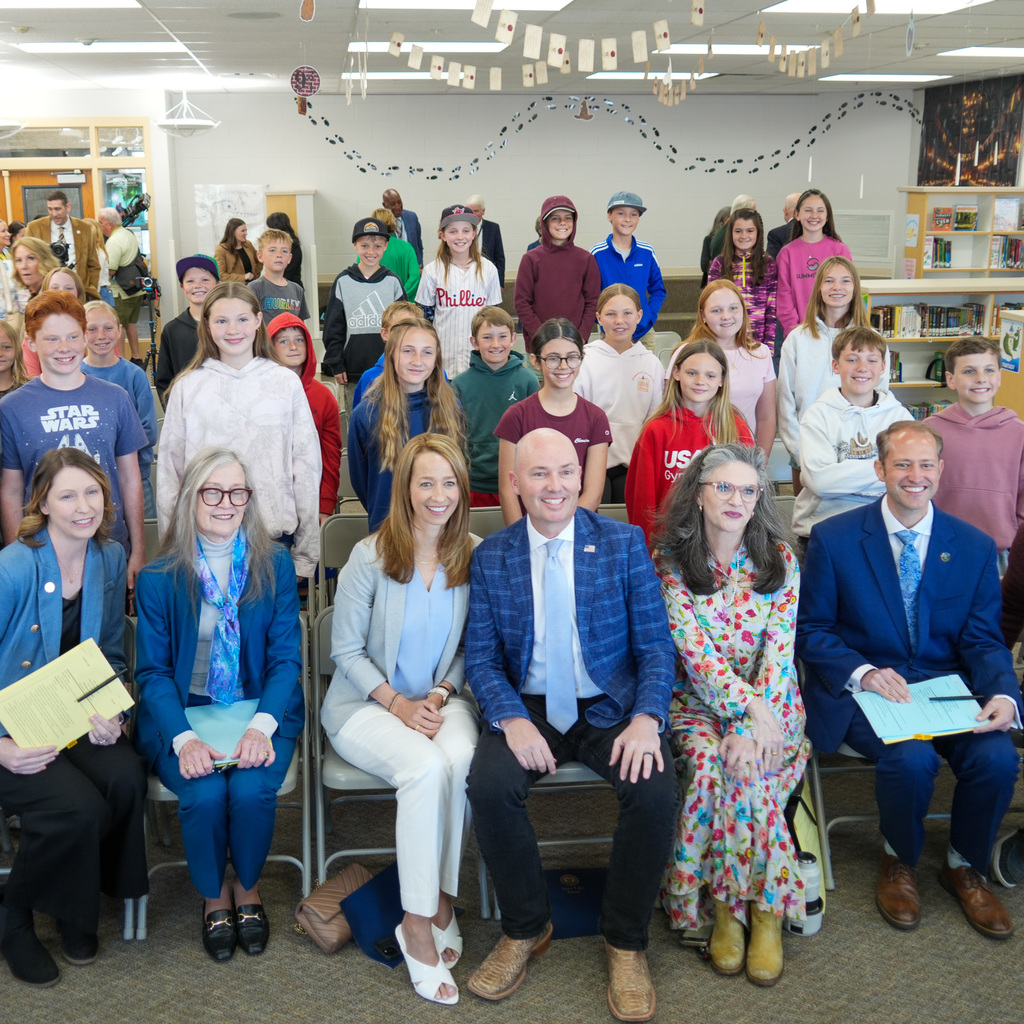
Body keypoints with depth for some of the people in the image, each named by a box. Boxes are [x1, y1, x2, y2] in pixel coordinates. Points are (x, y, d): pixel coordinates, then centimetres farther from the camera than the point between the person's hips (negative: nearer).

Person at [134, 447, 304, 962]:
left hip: (261, 711, 1)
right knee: (205, 794, -27)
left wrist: (262, 727, -17)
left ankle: (248, 888, 7)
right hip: (182, 714, 0)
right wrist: (184, 738, -18)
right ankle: (214, 896, 6)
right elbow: (152, 671, -1)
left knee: (252, 790, -27)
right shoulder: (158, 577, 0)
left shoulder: (275, 566, 2)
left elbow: (286, 658, 0)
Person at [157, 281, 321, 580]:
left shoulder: (286, 382, 4)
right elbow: (169, 468, 9)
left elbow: (306, 466, 5)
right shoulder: (187, 387, 6)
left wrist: (305, 555, 3)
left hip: (274, 532, 0)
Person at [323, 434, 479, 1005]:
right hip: (366, 704, -2)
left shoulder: (473, 558, -1)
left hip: (441, 699, 3)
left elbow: (468, 648, 8)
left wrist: (439, 696, -10)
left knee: (460, 759, -32)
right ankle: (418, 921, -18)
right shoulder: (371, 556, -8)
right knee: (425, 766, -32)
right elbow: (346, 650, -3)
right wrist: (397, 703, -15)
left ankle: (440, 901, -14)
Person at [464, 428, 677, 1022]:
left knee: (656, 791, -27)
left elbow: (656, 645, -1)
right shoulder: (490, 558, 4)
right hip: (528, 709, 1)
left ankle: (626, 942, -1)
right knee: (489, 785, -27)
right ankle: (526, 928, 0)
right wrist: (512, 720, -18)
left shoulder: (625, 543, 1)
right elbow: (481, 657, 2)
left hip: (612, 707, 0)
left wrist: (646, 719, -19)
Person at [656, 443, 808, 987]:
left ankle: (740, 908, -13)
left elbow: (779, 646, -6)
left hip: (770, 702, 0)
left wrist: (755, 722, -20)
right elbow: (693, 648, -11)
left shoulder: (779, 558, 2)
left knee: (741, 767, -29)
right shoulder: (669, 560, -2)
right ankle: (746, 904, -13)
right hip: (697, 700, 0)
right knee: (709, 762, -30)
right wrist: (748, 705, -23)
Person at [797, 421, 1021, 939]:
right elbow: (811, 630, -1)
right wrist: (863, 673, -19)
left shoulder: (975, 547, 5)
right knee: (912, 758, -31)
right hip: (862, 691, -3)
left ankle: (964, 866, 8)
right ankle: (899, 862, 4)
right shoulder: (833, 538, -3)